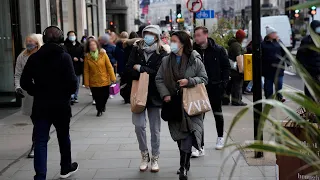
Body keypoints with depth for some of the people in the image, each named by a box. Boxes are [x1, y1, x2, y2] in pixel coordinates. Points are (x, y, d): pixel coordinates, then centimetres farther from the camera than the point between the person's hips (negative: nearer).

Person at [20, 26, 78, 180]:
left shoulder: (34, 57, 0)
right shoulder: (64, 56, -10)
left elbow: (24, 82, 0)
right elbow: (72, 82, -17)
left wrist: (37, 93, 13)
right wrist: (68, 93, 3)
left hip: (40, 105, 2)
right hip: (61, 104, -1)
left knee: (40, 141, 1)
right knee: (63, 136, 17)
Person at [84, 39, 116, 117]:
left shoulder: (103, 54, -4)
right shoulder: (87, 57, -4)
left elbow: (109, 67, -3)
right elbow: (86, 71, -3)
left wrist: (112, 78, -6)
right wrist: (86, 83, -5)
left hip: (104, 80, 0)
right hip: (93, 82, 0)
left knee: (105, 96, 7)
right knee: (97, 97, 4)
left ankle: (102, 106, 39)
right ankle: (99, 110, 28)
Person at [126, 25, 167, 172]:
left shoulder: (161, 53, -3)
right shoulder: (136, 49, 3)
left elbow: (159, 72, -15)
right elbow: (129, 69, -8)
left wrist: (140, 68, -11)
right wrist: (148, 74, -18)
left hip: (154, 94, -1)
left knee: (155, 129, 7)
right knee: (139, 125, -10)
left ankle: (155, 158, 23)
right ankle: (144, 155, 12)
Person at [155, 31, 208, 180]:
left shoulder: (195, 60, -5)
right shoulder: (166, 60, 4)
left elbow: (204, 79, -2)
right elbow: (159, 79, 6)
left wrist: (189, 81, -17)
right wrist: (165, 94, -8)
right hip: (174, 103, 4)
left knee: (188, 133, -12)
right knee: (179, 134, 11)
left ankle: (184, 168, -9)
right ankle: (186, 164, 27)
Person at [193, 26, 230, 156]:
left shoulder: (218, 50, -7)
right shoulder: (193, 50, -3)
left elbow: (226, 66, -1)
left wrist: (223, 82, -9)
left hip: (215, 87, -1)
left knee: (217, 113, 17)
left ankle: (220, 138, 40)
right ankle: (200, 147, 1)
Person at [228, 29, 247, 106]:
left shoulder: (232, 44, 17)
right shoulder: (237, 45, -16)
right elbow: (239, 58, -23)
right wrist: (241, 69, -23)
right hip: (237, 69, -10)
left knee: (234, 85, 14)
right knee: (238, 85, -5)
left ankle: (234, 100, 20)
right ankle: (237, 100, -3)